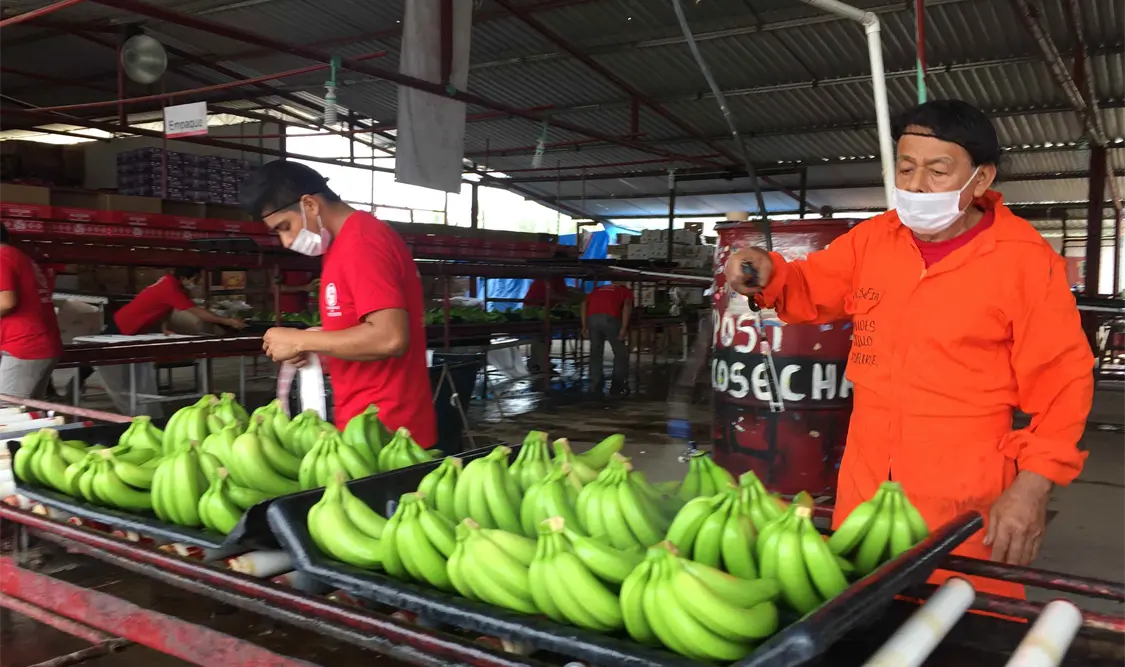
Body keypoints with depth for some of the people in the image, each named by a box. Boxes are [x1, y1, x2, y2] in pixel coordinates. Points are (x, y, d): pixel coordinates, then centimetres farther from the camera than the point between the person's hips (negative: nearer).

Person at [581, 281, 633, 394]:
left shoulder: (598, 289, 36)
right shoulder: (626, 291, 25)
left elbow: (585, 303, 19)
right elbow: (627, 305, 2)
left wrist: (584, 326, 17)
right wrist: (624, 328, -6)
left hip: (592, 318, 3)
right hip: (610, 318, -3)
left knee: (595, 353, 19)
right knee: (621, 353, 13)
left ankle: (595, 388, 19)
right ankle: (617, 388, 12)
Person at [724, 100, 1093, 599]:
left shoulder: (1026, 259, -9)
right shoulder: (871, 239, 3)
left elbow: (1062, 383, -7)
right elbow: (809, 290, 17)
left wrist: (1032, 486, -15)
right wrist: (766, 273, -6)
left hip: (968, 502, -4)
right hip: (864, 488, 4)